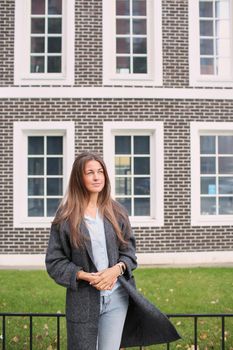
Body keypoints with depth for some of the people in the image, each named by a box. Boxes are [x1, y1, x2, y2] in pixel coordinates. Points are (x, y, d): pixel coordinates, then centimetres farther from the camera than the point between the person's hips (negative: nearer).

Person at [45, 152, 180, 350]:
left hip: (116, 296, 2)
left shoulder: (117, 212, 4)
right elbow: (54, 261, -3)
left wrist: (116, 269, -13)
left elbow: (129, 251, 7)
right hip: (83, 299, -2)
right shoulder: (66, 216, -5)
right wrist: (86, 276, -15)